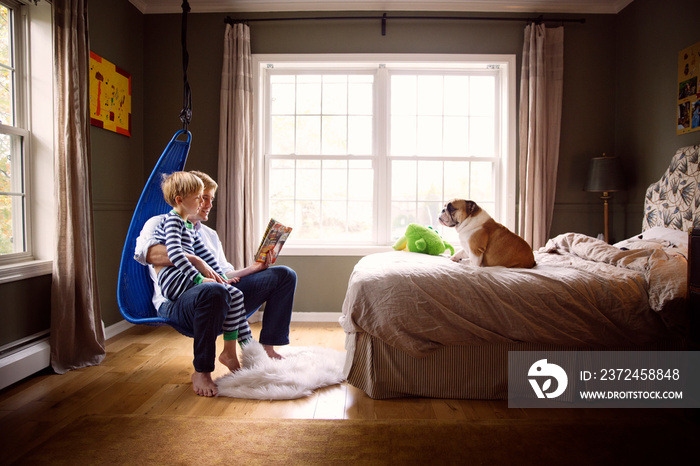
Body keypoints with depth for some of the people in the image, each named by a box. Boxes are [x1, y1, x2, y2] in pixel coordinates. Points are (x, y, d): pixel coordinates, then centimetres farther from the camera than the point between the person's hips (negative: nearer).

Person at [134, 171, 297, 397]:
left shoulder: (210, 234, 33)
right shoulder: (159, 223, 11)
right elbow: (145, 252, -14)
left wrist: (253, 269, 9)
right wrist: (194, 260, -22)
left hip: (225, 296, 7)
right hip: (178, 300, -7)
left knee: (284, 275, -2)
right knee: (213, 292, -44)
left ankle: (266, 349, -4)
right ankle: (201, 372, -22)